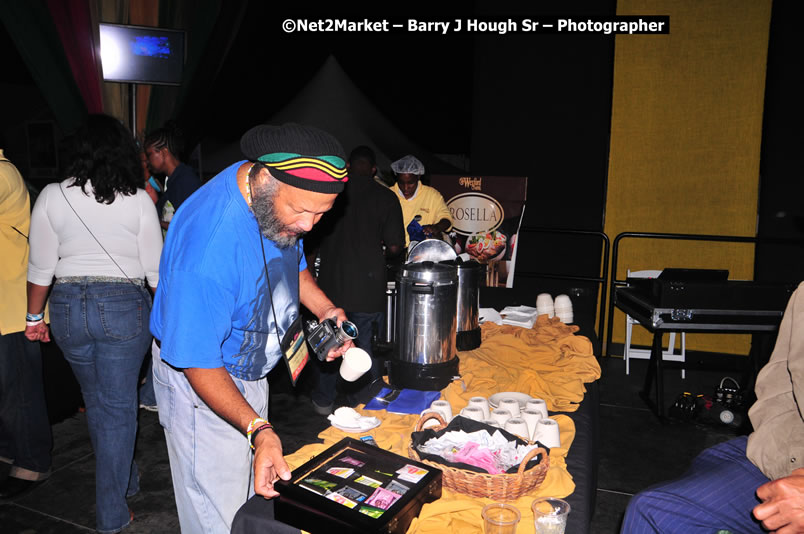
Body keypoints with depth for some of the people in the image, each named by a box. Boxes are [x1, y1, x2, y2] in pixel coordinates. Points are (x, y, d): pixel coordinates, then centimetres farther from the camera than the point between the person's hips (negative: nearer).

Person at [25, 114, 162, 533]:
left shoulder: (51, 197, -1)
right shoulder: (138, 200, -6)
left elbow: (40, 267, 2)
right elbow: (155, 267, -4)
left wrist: (34, 317, 14)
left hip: (67, 307, 3)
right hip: (123, 306, -3)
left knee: (96, 402, 21)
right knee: (117, 407, 7)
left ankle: (124, 480, 42)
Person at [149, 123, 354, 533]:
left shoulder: (281, 202, -12)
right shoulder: (206, 246, -38)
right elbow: (197, 363, -29)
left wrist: (324, 308, -6)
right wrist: (258, 430, -37)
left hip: (250, 370, 8)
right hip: (202, 384, -7)